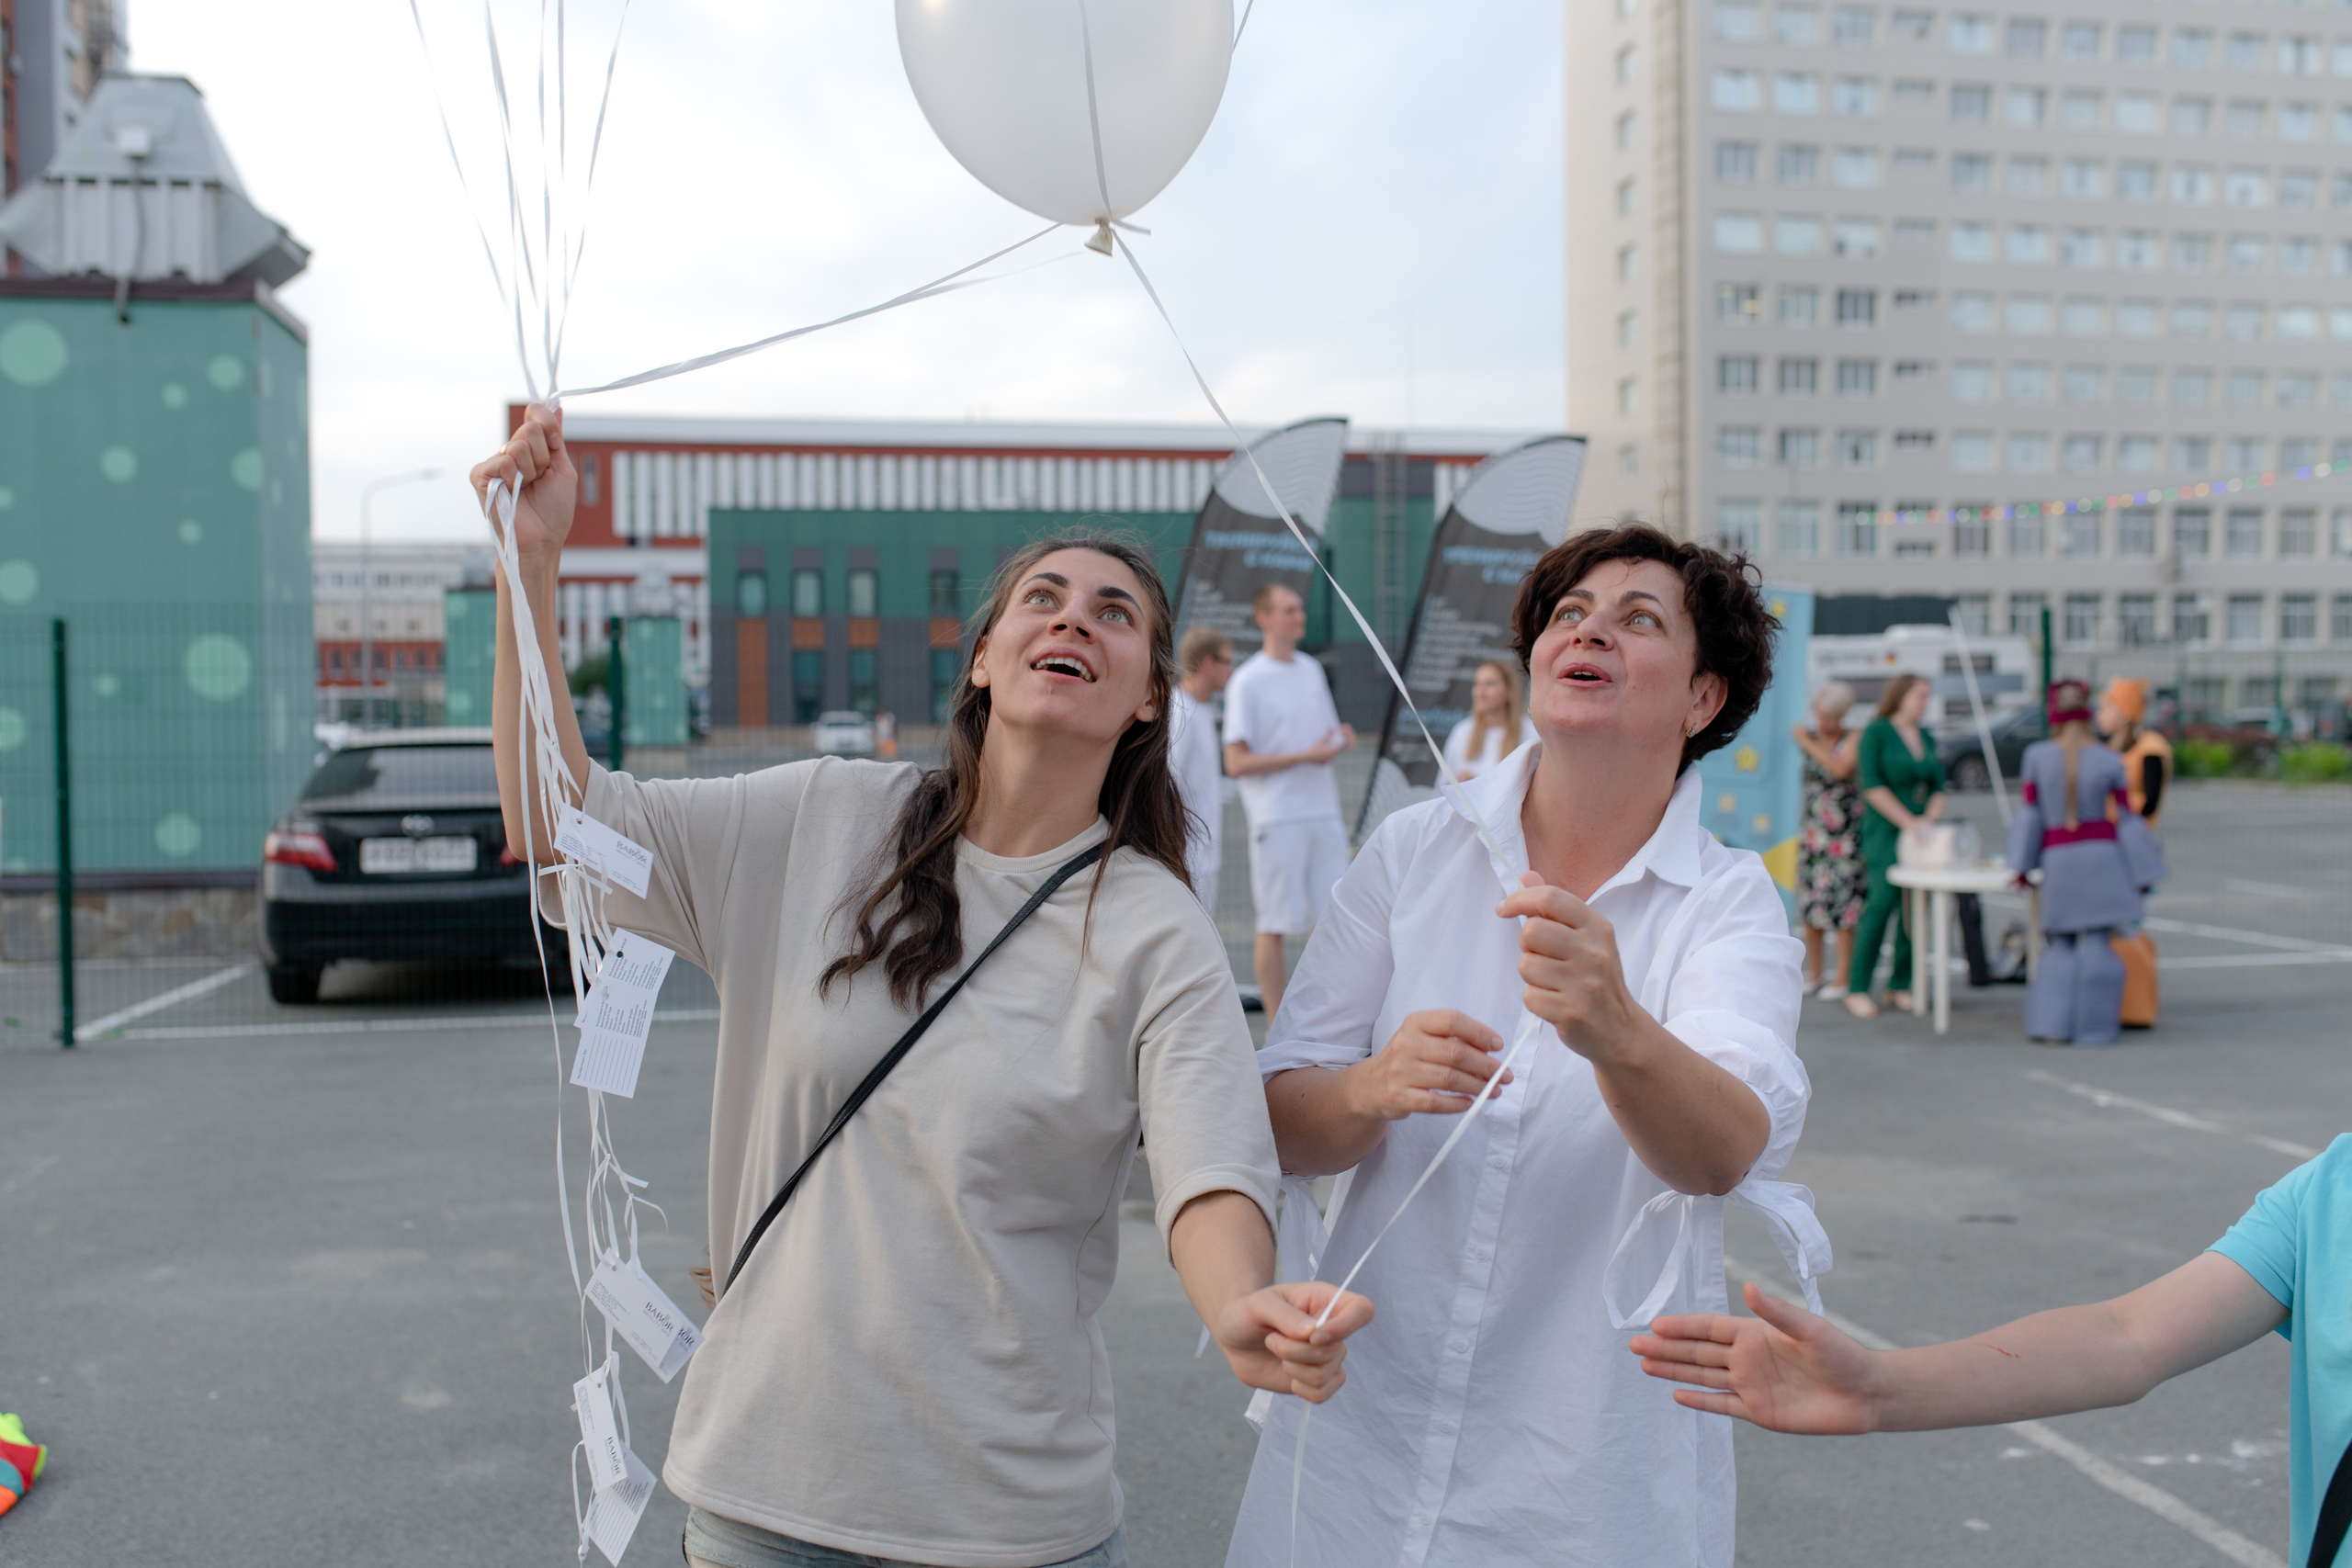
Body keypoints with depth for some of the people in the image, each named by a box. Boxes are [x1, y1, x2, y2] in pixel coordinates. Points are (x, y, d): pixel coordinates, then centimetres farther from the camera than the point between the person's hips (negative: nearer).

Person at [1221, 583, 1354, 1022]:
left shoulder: (1312, 670, 14)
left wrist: (1340, 739, -1)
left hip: (1325, 815, 6)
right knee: (1277, 923, -2)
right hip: (1277, 818, -6)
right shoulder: (1248, 681, -7)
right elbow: (1236, 763, -12)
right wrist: (1305, 756, -16)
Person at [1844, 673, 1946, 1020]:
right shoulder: (1877, 732, -3)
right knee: (1882, 900, -16)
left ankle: (1900, 985, 10)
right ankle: (1857, 988, -12)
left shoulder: (1926, 738, 17)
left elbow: (1938, 787, 17)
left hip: (1919, 832, 6)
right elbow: (1872, 785, -11)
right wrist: (1907, 821, -15)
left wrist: (1929, 818, -2)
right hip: (1885, 831, -6)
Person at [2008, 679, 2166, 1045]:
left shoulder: (2036, 757, -5)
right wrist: (2144, 874, 5)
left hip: (2057, 860, 1)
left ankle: (2051, 1025, 4)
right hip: (2102, 858, -1)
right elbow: (2127, 819, 0)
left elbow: (2028, 813, -4)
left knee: (2059, 946, 12)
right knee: (2097, 944, 3)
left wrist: (2020, 865, 1)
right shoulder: (2109, 762, -4)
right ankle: (2091, 1028, 3)